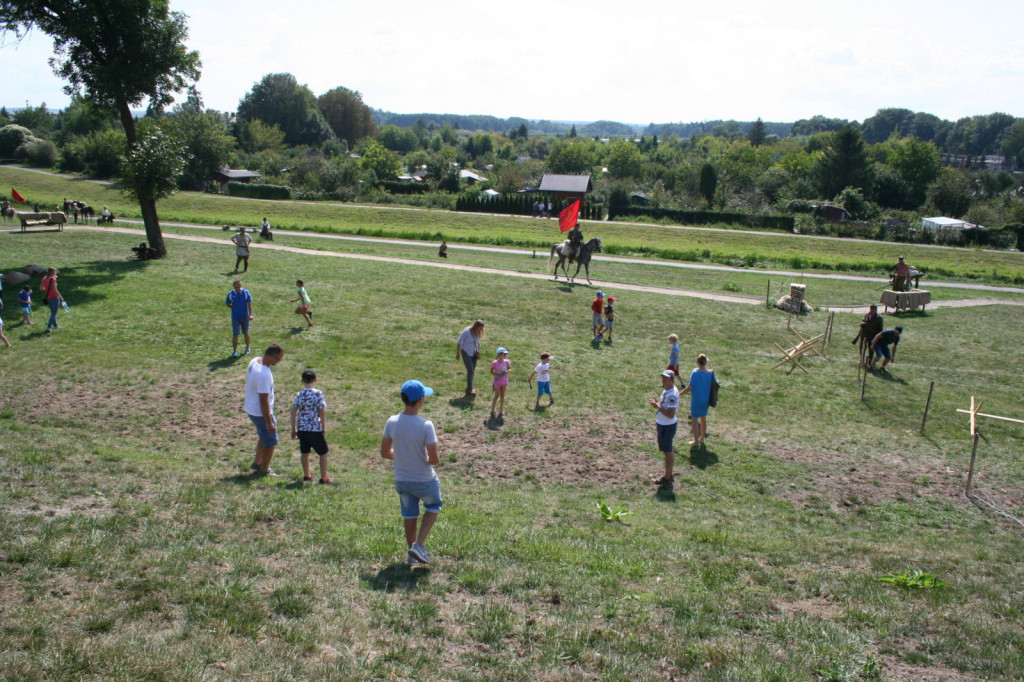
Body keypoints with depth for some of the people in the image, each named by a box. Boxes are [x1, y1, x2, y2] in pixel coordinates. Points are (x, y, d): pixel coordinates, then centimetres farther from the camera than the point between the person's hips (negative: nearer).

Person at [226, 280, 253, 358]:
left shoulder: (246, 292, -7)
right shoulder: (230, 294, -4)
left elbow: (249, 304, -8)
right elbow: (228, 304, 7)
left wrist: (250, 314, -16)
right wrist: (234, 307, -8)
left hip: (245, 316, 0)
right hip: (235, 317, 0)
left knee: (246, 333, 13)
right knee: (235, 334, -4)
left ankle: (247, 348, 31)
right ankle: (234, 351, 3)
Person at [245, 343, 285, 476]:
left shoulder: (254, 361, -3)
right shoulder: (264, 374, -32)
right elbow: (264, 400, -28)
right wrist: (269, 422, -20)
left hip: (251, 409, 9)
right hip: (261, 413, -9)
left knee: (264, 436, 28)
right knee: (270, 441, 9)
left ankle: (258, 463, 41)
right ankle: (264, 470, 23)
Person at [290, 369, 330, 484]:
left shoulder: (299, 395, 2)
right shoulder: (318, 393, -11)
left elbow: (293, 412, 3)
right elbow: (322, 412, -12)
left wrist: (293, 429, 11)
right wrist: (323, 427, 0)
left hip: (301, 429, 5)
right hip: (315, 429, -5)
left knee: (304, 452, 20)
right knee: (323, 453, 9)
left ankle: (306, 475, 33)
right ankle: (323, 478, 10)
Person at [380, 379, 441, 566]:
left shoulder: (392, 422, -11)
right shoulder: (426, 425, -26)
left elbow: (385, 453, 0)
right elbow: (434, 460, -23)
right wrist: (427, 460, -1)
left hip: (401, 480, 4)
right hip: (425, 480, -4)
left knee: (409, 514, 23)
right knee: (433, 507, 25)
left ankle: (412, 553, 37)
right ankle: (419, 545, 15)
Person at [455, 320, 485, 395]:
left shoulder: (478, 333, -4)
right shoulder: (467, 331, -23)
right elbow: (459, 342, -15)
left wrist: (478, 352, 5)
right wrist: (458, 354, -11)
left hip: (473, 353, 6)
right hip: (465, 352, -6)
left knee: (472, 371, 8)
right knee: (470, 370, -13)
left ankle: (469, 388, 22)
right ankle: (470, 389, -3)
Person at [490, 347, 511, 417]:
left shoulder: (506, 362, -5)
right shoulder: (495, 363, -17)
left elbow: (510, 368, 7)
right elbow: (491, 371, -6)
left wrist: (507, 371, -15)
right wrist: (496, 375, -22)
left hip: (504, 381, 4)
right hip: (497, 381, -4)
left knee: (502, 396, 12)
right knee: (497, 396, -2)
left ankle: (501, 410, 23)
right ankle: (492, 410, 14)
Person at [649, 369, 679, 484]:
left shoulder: (672, 395, -26)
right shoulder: (666, 390, 5)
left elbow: (671, 414, -28)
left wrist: (658, 407, -24)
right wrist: (658, 403, 4)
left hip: (667, 426, -10)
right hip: (663, 424, 10)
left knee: (668, 451, 2)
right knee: (669, 450, 20)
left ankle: (667, 477, 13)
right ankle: (670, 473, 33)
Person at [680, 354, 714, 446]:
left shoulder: (695, 372, -20)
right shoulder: (711, 373, -6)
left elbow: (690, 387, -20)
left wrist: (679, 394, -9)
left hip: (696, 400, -5)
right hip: (706, 400, 5)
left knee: (694, 419, 8)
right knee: (703, 419, 20)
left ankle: (696, 441, 13)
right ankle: (702, 439, 32)